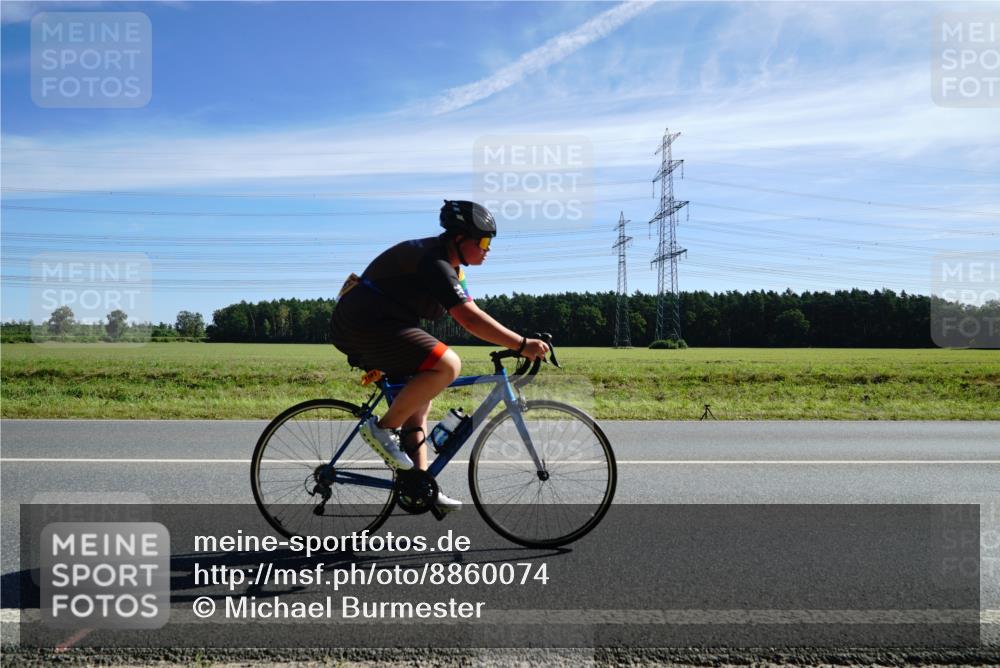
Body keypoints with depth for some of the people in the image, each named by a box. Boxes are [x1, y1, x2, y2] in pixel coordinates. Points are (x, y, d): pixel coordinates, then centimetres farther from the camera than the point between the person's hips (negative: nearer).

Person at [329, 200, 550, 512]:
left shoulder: (449, 265, 14)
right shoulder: (434, 263, -20)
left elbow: (469, 315, 14)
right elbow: (470, 319, -28)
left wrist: (515, 345, 6)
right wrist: (522, 344, -28)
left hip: (367, 325, 11)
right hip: (365, 324, -11)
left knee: (419, 399, 12)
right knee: (447, 365, -24)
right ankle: (382, 428, -12)